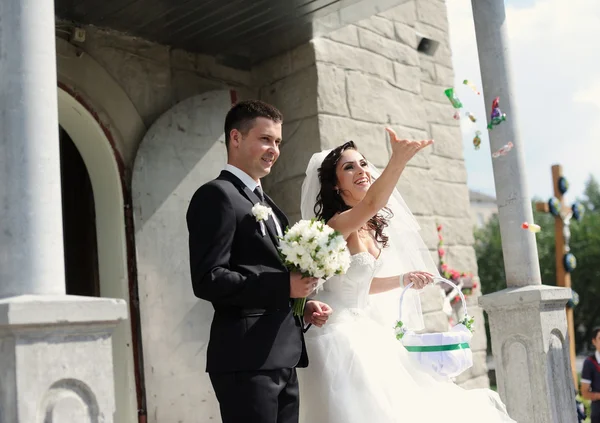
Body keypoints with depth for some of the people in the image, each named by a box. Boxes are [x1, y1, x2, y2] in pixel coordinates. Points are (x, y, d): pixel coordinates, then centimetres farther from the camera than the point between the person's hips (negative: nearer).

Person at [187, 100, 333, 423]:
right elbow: (207, 280, -18)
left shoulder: (265, 202, 21)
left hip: (281, 358, 9)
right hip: (247, 358, -9)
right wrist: (283, 286, -18)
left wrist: (303, 305, 7)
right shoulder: (217, 195, -8)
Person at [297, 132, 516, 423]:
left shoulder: (369, 229, 9)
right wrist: (398, 161, -59)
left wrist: (402, 280, 8)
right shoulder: (337, 223, -18)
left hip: (363, 334, 9)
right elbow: (371, 204, -42)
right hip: (339, 337, -9)